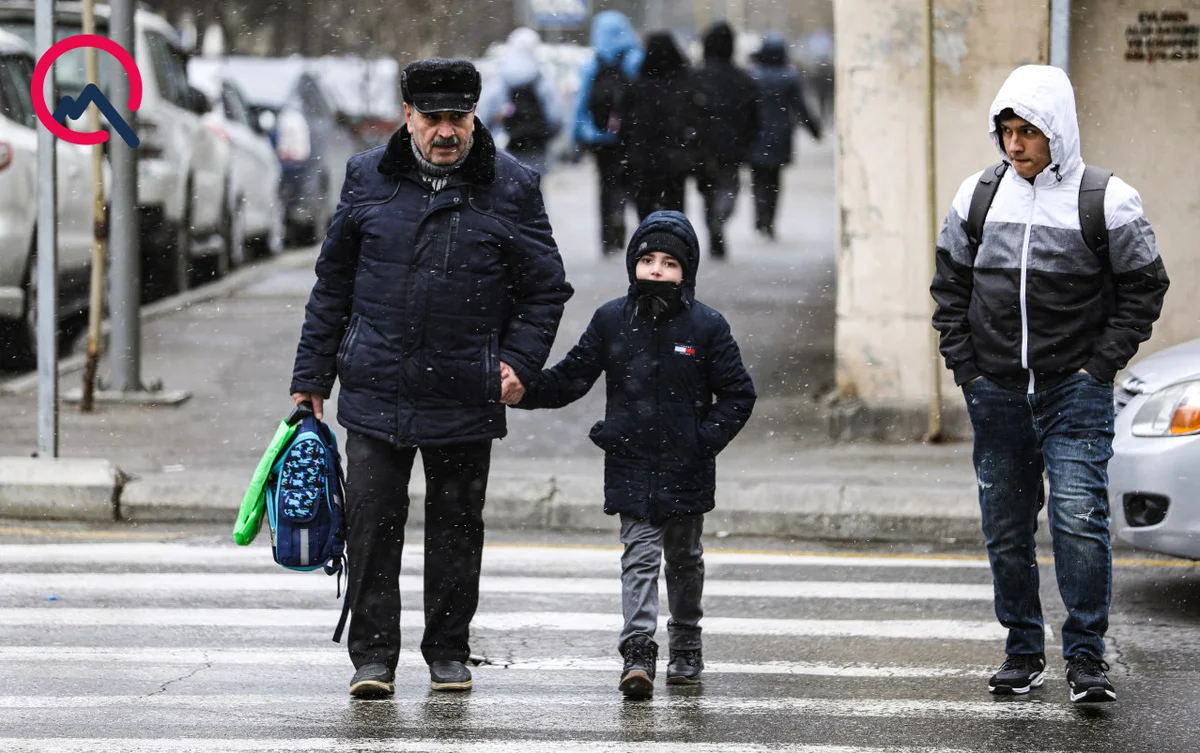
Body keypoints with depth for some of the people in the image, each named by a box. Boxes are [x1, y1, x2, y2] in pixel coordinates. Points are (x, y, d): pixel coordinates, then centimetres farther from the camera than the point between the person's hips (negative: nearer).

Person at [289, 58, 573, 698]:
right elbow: (333, 282, 11)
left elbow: (546, 287, 7)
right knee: (372, 525, -3)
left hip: (465, 398, -1)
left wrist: (519, 361, -6)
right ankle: (373, 657, 4)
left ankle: (448, 652, 21)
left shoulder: (510, 187, 0)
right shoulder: (368, 178, 5)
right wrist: (312, 375, 9)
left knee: (457, 527, 8)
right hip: (375, 388, 1)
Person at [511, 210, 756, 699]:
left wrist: (706, 439, -11)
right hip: (631, 468, 0)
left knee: (684, 558, 16)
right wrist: (524, 392, -10)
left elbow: (737, 395, 1)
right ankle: (638, 654, -17)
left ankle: (686, 647, 32)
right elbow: (571, 379, 6)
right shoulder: (612, 321, 1)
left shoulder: (707, 326, -3)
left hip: (686, 471, 0)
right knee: (640, 555, -10)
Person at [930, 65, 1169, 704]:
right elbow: (950, 285, 14)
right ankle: (1023, 650, 20)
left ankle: (1086, 655, -7)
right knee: (1005, 529, 8)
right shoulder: (977, 197, 5)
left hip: (1075, 391, -4)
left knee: (1079, 517, -14)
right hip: (996, 391, 4)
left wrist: (1101, 365, -6)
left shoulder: (1106, 203, -5)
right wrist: (964, 364, 5)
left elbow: (1144, 287, 1)